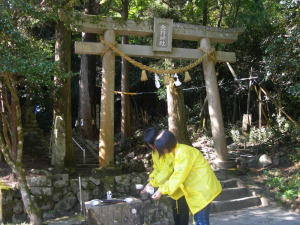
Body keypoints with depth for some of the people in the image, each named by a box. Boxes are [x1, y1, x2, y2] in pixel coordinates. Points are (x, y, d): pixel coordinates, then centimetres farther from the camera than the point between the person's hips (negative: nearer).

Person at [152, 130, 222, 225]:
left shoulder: (184, 152, -21)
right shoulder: (178, 152, 11)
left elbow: (179, 176, -24)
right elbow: (177, 175, 14)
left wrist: (162, 190, -18)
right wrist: (163, 187, 7)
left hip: (203, 189, -10)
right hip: (198, 189, 10)